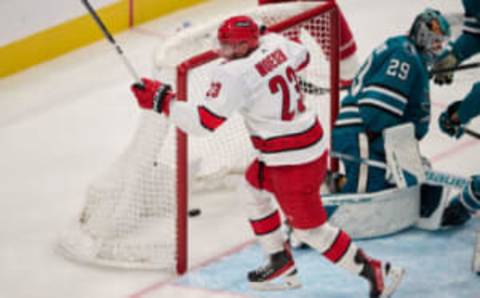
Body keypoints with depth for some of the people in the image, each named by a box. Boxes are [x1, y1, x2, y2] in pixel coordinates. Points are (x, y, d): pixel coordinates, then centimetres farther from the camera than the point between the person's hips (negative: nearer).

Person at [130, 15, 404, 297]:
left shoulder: (235, 74, -23)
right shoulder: (275, 44, -1)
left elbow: (205, 121, -24)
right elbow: (301, 56, 22)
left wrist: (162, 100, -17)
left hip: (293, 162, -10)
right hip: (312, 141, 10)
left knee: (311, 229, 3)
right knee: (254, 186, 27)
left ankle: (376, 273, 8)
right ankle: (282, 265, 35)